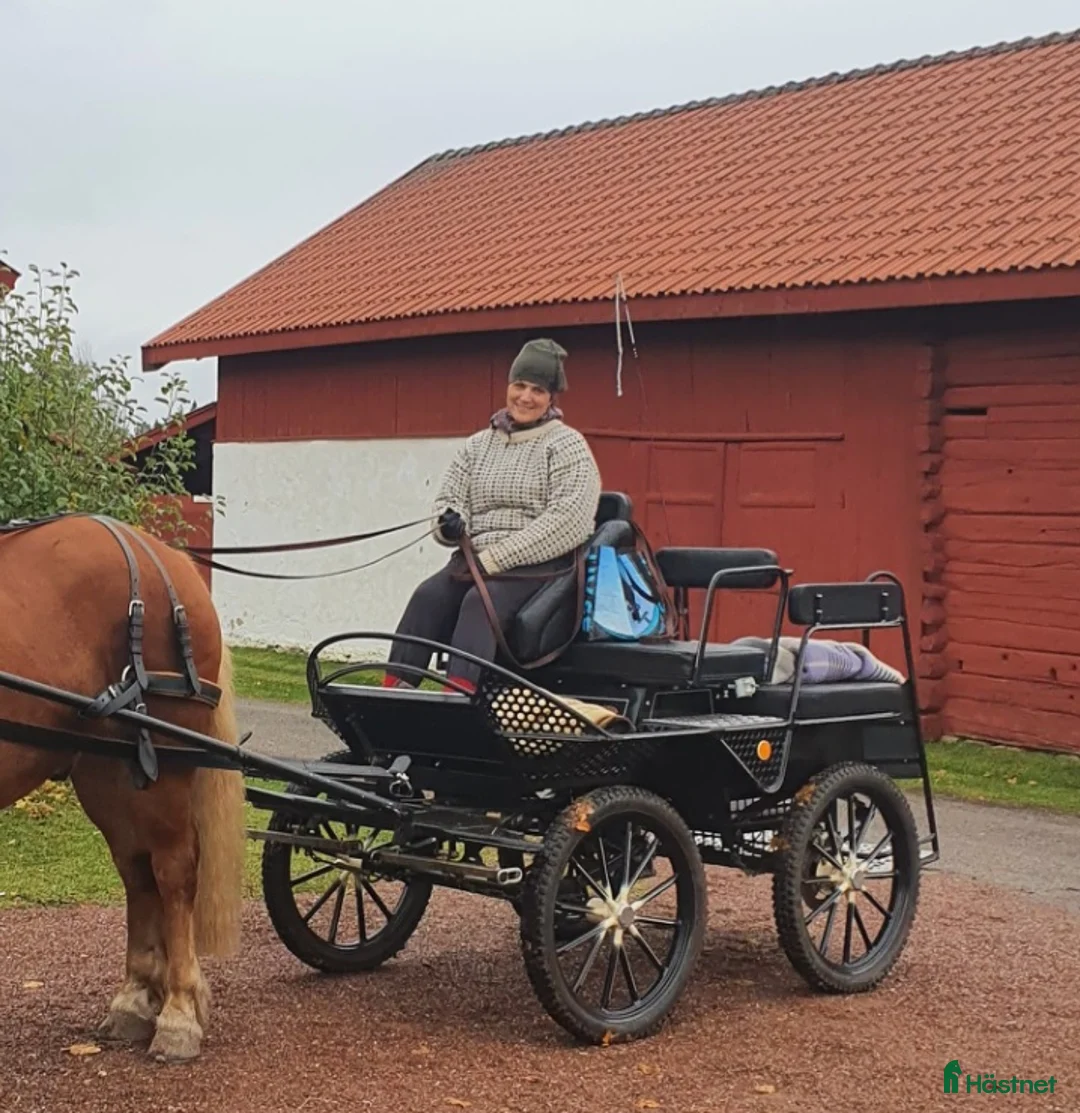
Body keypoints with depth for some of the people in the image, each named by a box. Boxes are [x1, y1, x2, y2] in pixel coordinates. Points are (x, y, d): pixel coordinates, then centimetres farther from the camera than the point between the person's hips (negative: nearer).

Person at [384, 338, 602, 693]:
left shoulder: (567, 446, 1)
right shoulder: (478, 445, 19)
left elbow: (569, 520, -11)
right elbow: (449, 497, 19)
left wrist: (497, 557, -16)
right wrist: (450, 521, -9)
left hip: (541, 562, -5)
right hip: (475, 561, 5)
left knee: (482, 601, -33)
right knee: (428, 596, -23)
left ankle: (456, 697, -49)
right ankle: (391, 691, -32)